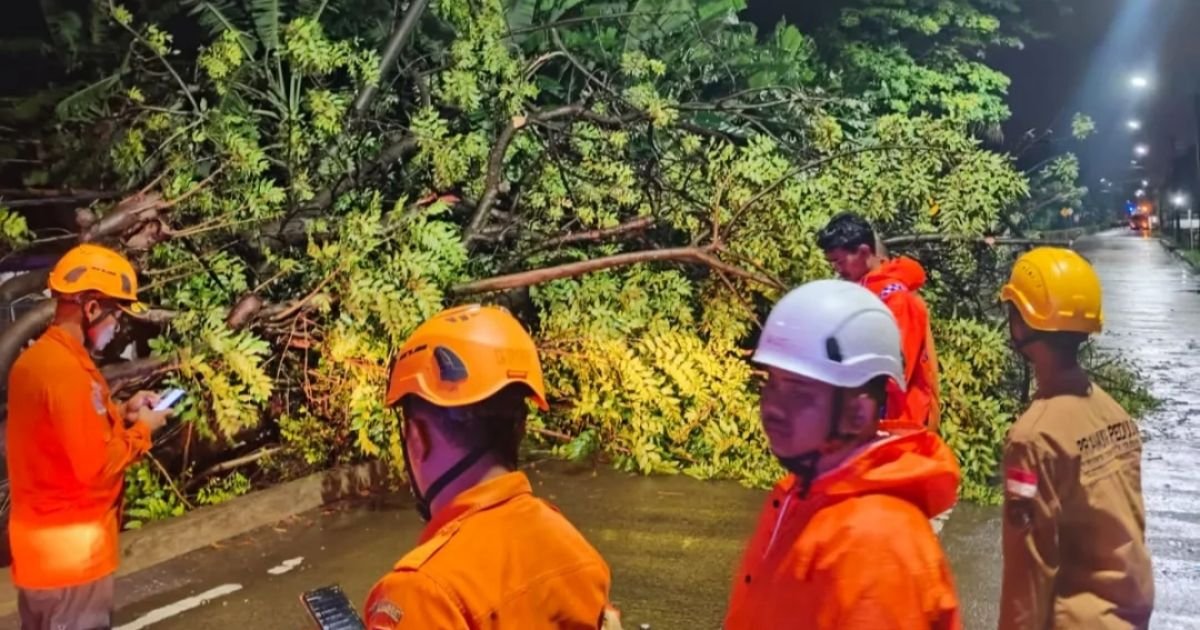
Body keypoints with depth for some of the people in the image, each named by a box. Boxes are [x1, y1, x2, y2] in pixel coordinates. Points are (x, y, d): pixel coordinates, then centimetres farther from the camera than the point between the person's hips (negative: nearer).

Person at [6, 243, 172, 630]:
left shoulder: (36, 358, 7)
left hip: (42, 538, 9)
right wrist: (141, 430, -9)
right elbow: (97, 467, -24)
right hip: (70, 547, -9)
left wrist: (121, 414, 7)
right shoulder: (66, 370, -23)